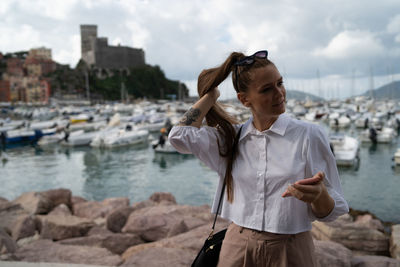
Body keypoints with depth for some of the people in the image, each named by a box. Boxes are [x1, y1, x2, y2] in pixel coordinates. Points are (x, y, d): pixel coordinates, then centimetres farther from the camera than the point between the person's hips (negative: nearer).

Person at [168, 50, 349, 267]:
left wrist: (318, 195, -29)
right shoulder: (231, 137, 2)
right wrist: (210, 94, 0)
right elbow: (180, 135, -11)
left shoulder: (310, 135, -8)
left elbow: (330, 213, -5)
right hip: (237, 249, 3)